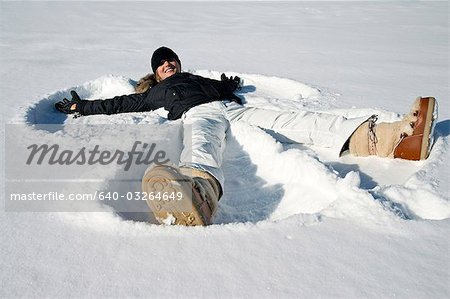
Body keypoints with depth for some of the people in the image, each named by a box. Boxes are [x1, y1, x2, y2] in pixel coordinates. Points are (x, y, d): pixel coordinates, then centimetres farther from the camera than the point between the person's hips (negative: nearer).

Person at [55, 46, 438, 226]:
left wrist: (231, 85, 21)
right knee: (201, 148, -42)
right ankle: (194, 191, -80)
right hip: (198, 115, -3)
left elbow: (226, 89, 39)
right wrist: (81, 106, 33)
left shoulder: (198, 79, 42)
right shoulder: (154, 93, 34)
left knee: (292, 119, -21)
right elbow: (119, 103, 33)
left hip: (233, 109, 4)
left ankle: (390, 139, -37)